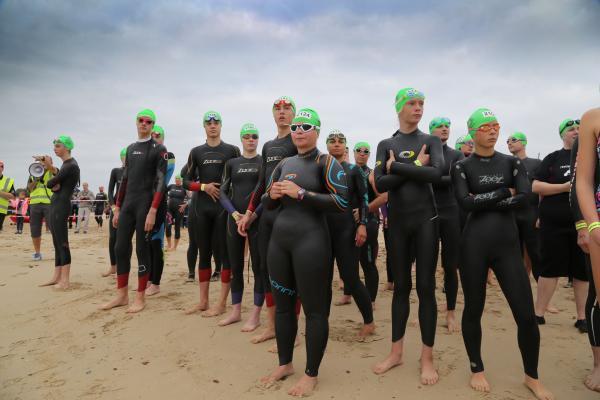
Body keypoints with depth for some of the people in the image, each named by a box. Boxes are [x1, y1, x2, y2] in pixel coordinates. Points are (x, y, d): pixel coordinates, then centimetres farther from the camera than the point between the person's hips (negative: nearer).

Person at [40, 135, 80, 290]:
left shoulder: (71, 166, -13)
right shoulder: (65, 164, 17)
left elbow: (50, 184, -12)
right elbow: (58, 181, 11)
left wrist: (51, 173, 9)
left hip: (61, 206, -10)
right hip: (56, 205, 10)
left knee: (62, 243, -9)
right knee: (57, 243, 11)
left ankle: (65, 280, -6)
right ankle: (57, 277, 18)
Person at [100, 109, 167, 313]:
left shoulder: (158, 149, -3)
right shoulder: (130, 148, 17)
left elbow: (161, 182, -10)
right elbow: (124, 179, 18)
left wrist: (153, 211, -18)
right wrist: (117, 208, 14)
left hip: (145, 205, -6)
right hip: (127, 205, 6)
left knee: (142, 250, -1)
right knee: (121, 249, 7)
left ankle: (140, 298, 10)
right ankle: (122, 295, 19)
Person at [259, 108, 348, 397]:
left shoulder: (325, 162, -3)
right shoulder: (284, 164, 14)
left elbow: (343, 203, -15)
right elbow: (268, 205, 21)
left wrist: (301, 193, -18)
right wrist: (272, 194, -3)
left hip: (310, 241, -6)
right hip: (278, 240, 7)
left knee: (314, 308, 2)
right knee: (282, 304, 14)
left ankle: (311, 374, 18)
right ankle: (285, 364, 31)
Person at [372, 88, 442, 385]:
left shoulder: (431, 141, 4)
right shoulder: (386, 145, 6)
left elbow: (436, 174, -16)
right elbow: (380, 184, -8)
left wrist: (397, 167, -14)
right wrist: (415, 167, -13)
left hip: (425, 219, -1)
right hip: (397, 221, 1)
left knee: (426, 287, 1)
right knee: (401, 286, 9)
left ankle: (427, 357, 14)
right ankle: (396, 351, 22)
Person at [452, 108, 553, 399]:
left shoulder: (512, 163, 8)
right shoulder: (462, 167, 1)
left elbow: (524, 198, -8)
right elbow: (465, 203, -15)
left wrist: (484, 201, -11)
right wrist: (503, 192, -8)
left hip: (507, 244, 2)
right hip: (473, 245, -2)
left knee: (526, 314, 2)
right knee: (473, 309, 7)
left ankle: (532, 376, 25)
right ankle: (477, 370, 28)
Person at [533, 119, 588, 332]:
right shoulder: (553, 158, 4)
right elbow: (535, 187, -4)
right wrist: (564, 187, -14)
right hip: (554, 223, -2)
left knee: (583, 270, 7)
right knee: (550, 268, 2)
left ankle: (582, 317, 19)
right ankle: (538, 314, 12)